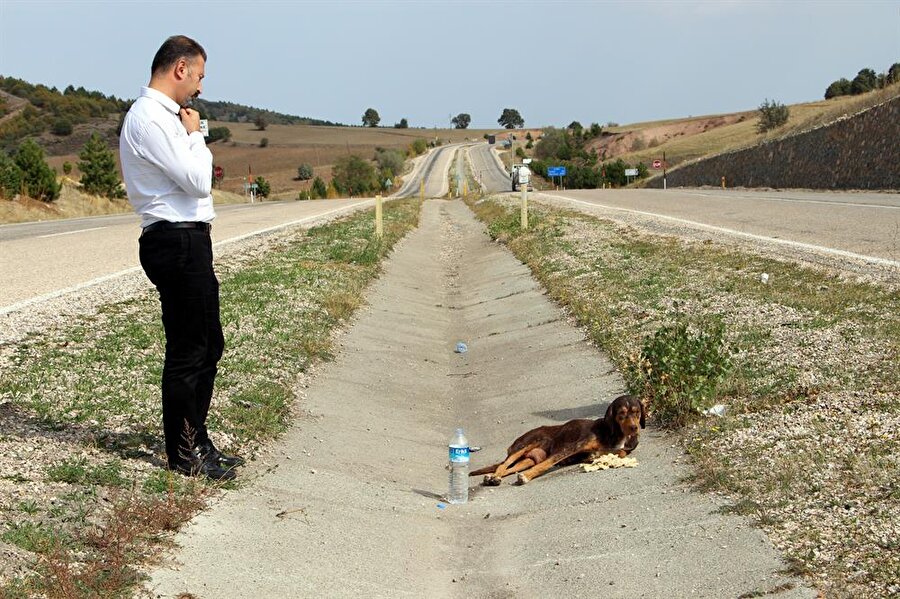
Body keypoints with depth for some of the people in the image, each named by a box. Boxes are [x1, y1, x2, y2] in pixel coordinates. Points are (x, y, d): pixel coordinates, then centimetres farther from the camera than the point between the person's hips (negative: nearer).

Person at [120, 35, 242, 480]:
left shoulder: (164, 117, 18)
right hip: (178, 243, -11)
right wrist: (195, 134, -6)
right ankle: (182, 454, 11)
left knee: (208, 345, 17)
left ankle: (197, 441, 29)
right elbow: (198, 181, -19)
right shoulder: (150, 118, -15)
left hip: (189, 243, 11)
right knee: (187, 352, -2)